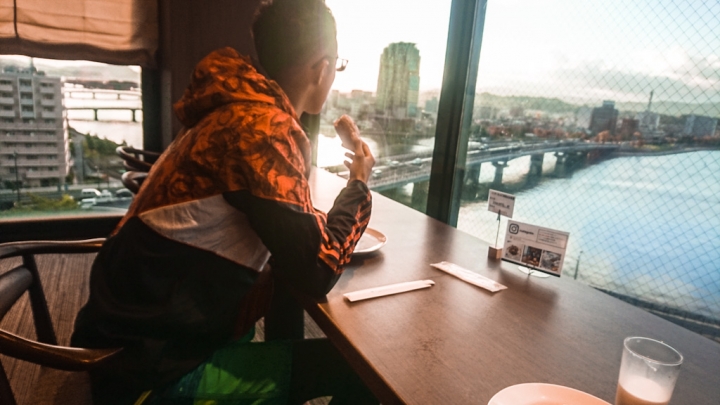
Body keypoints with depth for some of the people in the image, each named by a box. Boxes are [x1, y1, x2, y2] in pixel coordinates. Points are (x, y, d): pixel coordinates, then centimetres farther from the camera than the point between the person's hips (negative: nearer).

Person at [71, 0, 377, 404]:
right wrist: (359, 185, -7)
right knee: (358, 369, -10)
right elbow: (316, 270, -22)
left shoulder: (239, 107, 6)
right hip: (153, 367, -9)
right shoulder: (261, 126, -22)